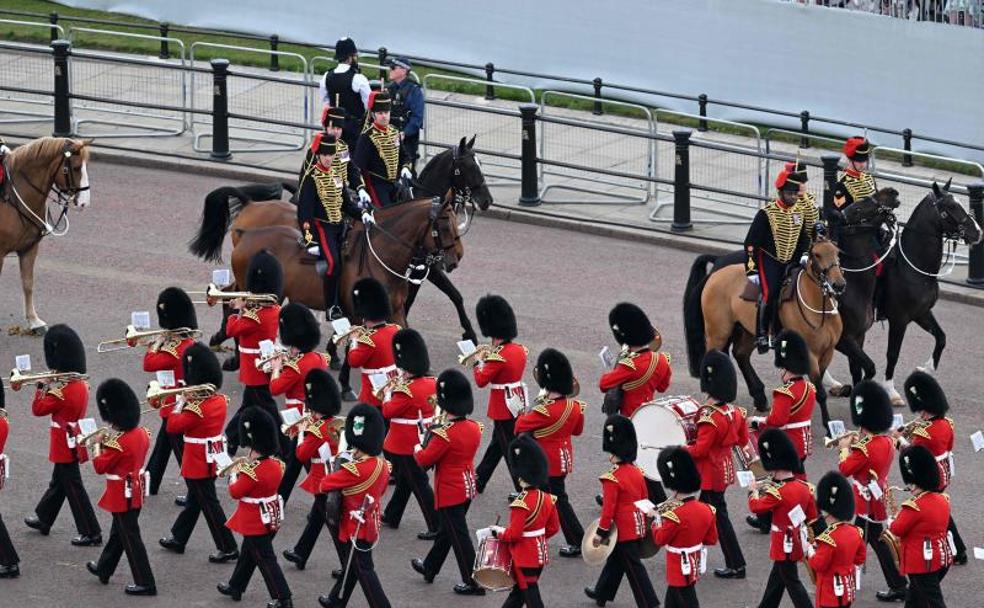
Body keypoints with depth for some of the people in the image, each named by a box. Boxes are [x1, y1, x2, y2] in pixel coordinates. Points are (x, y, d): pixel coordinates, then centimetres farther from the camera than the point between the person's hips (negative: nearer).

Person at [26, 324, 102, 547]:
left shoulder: (63, 392, -25)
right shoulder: (82, 385, 1)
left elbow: (38, 409, -18)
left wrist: (42, 387, -7)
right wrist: (51, 388, 1)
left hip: (65, 447, -9)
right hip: (73, 443, 9)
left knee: (73, 489, -2)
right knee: (57, 484, 24)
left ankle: (91, 533, 0)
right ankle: (43, 519, 41)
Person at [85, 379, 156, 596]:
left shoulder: (117, 443, -27)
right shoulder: (141, 433, -2)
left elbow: (100, 467, -17)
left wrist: (98, 446, -4)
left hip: (122, 495, -9)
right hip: (135, 491, 9)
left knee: (130, 537, 0)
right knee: (118, 532, 24)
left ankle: (145, 583, 3)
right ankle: (104, 569, 41)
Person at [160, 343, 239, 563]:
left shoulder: (196, 408, -25)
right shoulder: (220, 401, -1)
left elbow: (173, 426, -18)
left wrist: (179, 403, -8)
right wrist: (188, 402, 3)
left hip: (198, 462, -9)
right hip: (213, 459, 9)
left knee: (209, 504, -2)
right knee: (194, 499, 21)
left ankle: (228, 548, 0)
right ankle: (178, 538, 36)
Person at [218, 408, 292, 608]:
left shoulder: (252, 472, -29)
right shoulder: (276, 464, -4)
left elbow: (235, 492, -17)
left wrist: (234, 475, 0)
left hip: (255, 522, -9)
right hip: (271, 516, 9)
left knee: (266, 560, 0)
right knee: (248, 553, 25)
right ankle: (236, 587, 41)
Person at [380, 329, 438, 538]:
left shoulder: (407, 391, -24)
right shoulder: (432, 383, 0)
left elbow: (387, 411, -15)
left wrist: (388, 393, 0)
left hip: (407, 447, -9)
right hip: (425, 441, 9)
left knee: (419, 484, -3)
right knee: (405, 480, 23)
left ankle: (437, 527, -3)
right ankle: (391, 516, 38)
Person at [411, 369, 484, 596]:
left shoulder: (444, 434, -25)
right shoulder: (474, 428, -3)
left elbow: (424, 460, -17)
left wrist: (417, 448, 3)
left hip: (449, 492, -8)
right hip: (468, 488, 8)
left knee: (459, 536, 0)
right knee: (446, 530, 23)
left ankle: (474, 583, 4)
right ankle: (429, 568, 41)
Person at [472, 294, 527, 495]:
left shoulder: (498, 356, -25)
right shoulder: (519, 349, 0)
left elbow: (481, 380, -19)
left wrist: (478, 361, -4)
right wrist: (490, 357, 6)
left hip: (503, 409, -9)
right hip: (518, 402, 9)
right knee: (496, 444, 20)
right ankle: (478, 482, 34)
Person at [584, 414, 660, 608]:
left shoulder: (612, 479, -21)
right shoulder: (637, 472, 2)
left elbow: (608, 508, -20)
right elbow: (645, 499, 12)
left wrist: (601, 532, -10)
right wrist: (643, 522, 24)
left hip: (624, 530, -8)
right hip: (638, 526, 8)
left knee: (634, 567, -2)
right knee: (615, 560, 24)